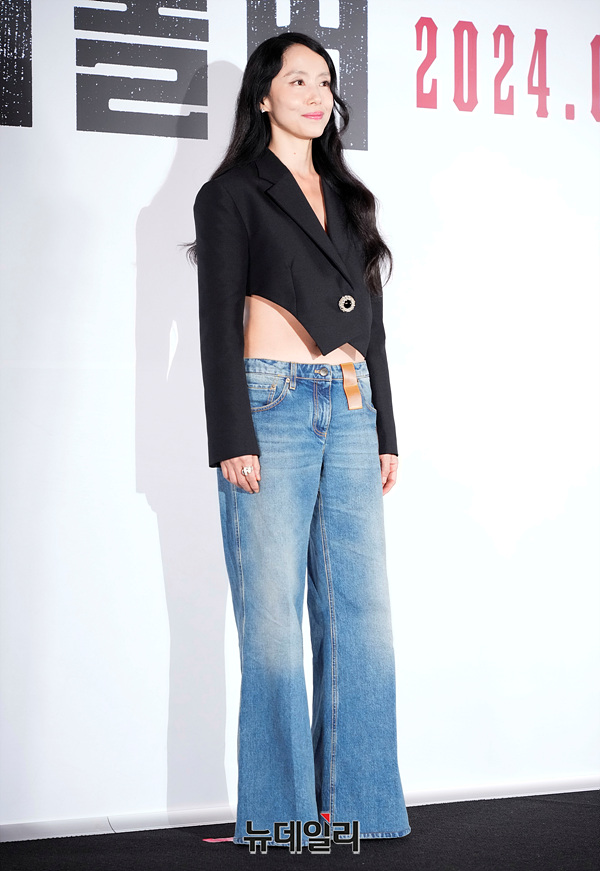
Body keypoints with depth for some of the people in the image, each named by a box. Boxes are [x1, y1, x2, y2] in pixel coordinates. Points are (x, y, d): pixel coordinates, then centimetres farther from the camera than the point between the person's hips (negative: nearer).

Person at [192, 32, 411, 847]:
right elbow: (219, 320, -4)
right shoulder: (233, 192, 4)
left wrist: (385, 431, 14)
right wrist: (232, 438, -13)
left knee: (362, 613, 3)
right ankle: (279, 819, 7)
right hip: (272, 409, -5)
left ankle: (359, 806, 13)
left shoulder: (348, 197, 20)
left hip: (351, 412, 5)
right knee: (274, 620, -4)